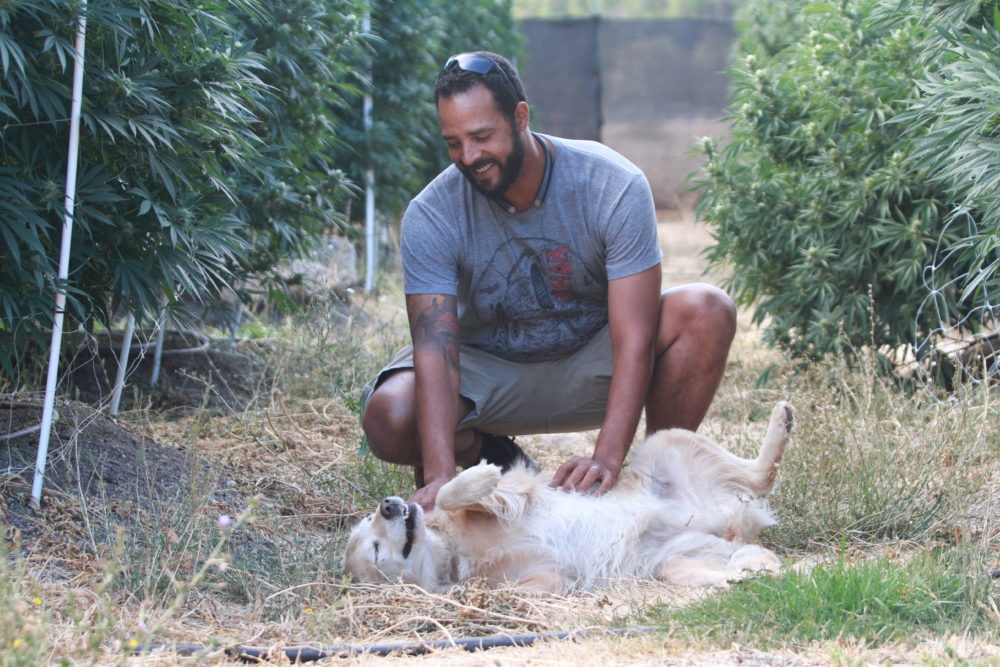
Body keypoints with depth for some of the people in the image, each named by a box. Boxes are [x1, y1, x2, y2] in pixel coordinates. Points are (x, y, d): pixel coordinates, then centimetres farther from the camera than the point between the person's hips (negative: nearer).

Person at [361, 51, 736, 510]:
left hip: (590, 363, 0)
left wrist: (608, 457, -41)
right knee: (389, 420, -30)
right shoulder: (431, 216, -20)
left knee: (706, 311, -27)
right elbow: (435, 351, -29)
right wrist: (439, 475, -45)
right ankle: (494, 457, 5)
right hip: (489, 371, 0)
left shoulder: (614, 187, -22)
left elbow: (633, 337, -27)